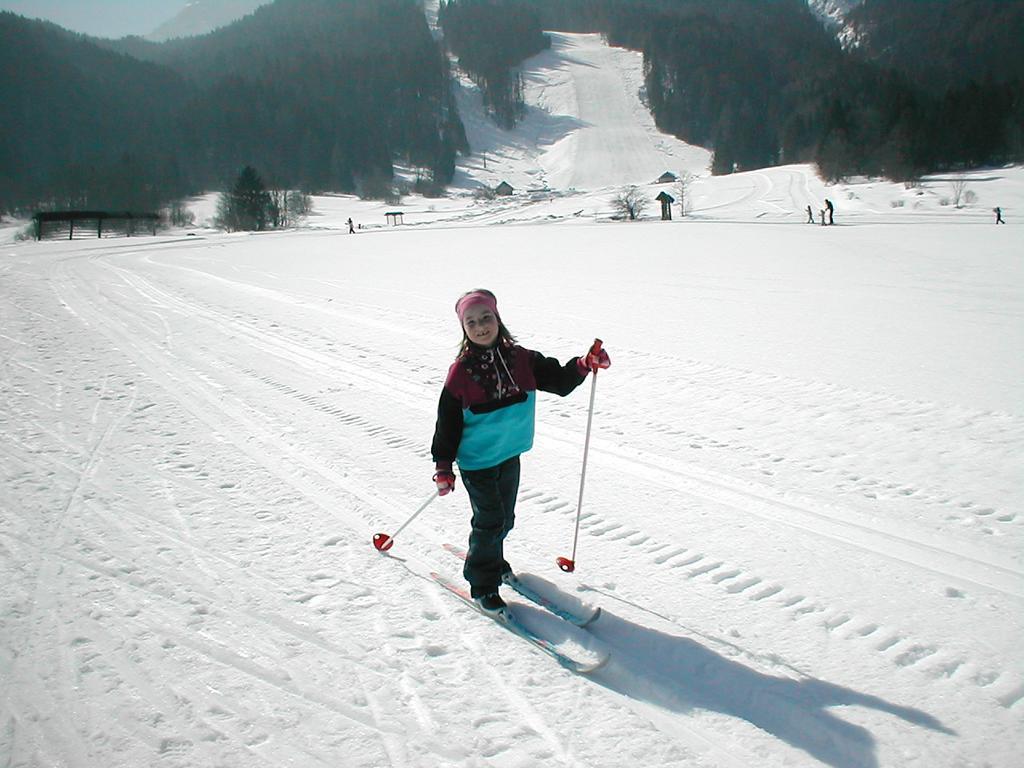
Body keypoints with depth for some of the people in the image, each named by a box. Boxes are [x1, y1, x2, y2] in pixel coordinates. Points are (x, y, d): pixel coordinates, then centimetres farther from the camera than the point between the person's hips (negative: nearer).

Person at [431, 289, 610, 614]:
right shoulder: (461, 371, -14)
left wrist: (585, 364, -17)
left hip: (510, 456, 5)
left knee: (505, 518, 19)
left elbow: (559, 380, 1)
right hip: (476, 460, -4)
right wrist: (443, 467, -9)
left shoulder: (521, 359, -5)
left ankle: (491, 557, 46)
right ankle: (482, 584, 15)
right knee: (490, 520, -2)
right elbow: (447, 421, -9)